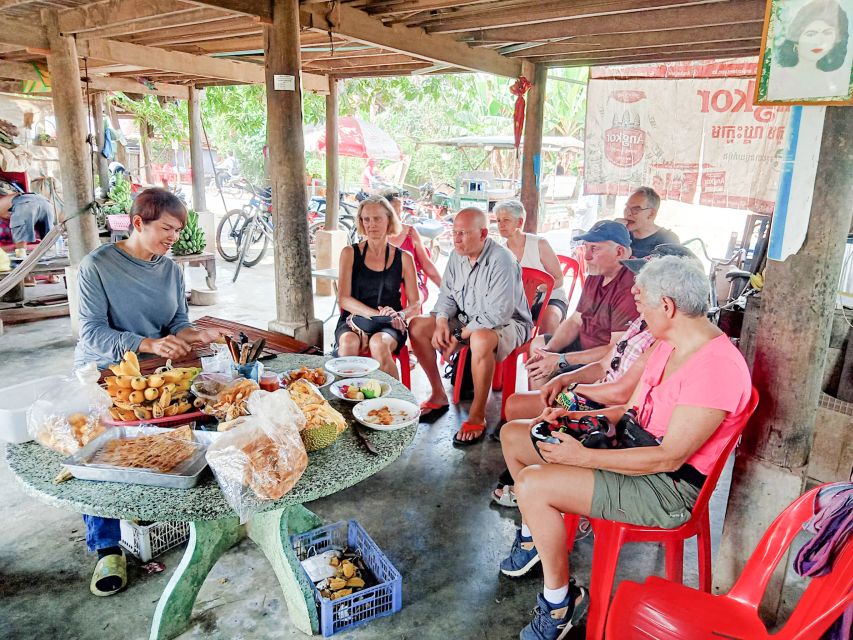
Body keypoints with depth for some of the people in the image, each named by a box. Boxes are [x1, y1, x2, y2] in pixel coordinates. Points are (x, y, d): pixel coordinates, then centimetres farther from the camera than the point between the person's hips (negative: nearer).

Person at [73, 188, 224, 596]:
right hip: (101, 374, -4)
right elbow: (92, 333, -18)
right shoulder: (97, 266, -11)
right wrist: (149, 344, -33)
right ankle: (107, 548, -8)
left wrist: (196, 335, -15)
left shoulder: (171, 270, 7)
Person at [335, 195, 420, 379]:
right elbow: (344, 299, -2)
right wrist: (376, 313, -17)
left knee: (379, 344, -34)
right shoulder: (350, 253, 7)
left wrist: (399, 315, -17)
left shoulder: (403, 258, 8)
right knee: (348, 343, -34)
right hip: (354, 320, 0)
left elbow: (415, 303, 7)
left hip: (389, 325, 0)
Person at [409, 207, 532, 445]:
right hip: (467, 320, 8)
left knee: (480, 339, -41)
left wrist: (460, 336, -23)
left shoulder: (501, 260, -24)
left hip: (507, 323, -8)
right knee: (417, 326, -5)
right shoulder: (457, 256, 0)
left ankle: (477, 416, -24)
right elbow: (446, 295, 9)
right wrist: (442, 323, -12)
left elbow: (497, 314, -29)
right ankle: (439, 395, 7)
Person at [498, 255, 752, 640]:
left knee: (533, 485, -26)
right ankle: (535, 534, 29)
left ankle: (561, 601, -2)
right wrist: (570, 418, -3)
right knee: (513, 435, 7)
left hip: (670, 487, -9)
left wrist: (584, 456, -25)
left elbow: (670, 457, -26)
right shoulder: (668, 345, 5)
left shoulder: (717, 366, -26)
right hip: (634, 452, 10)